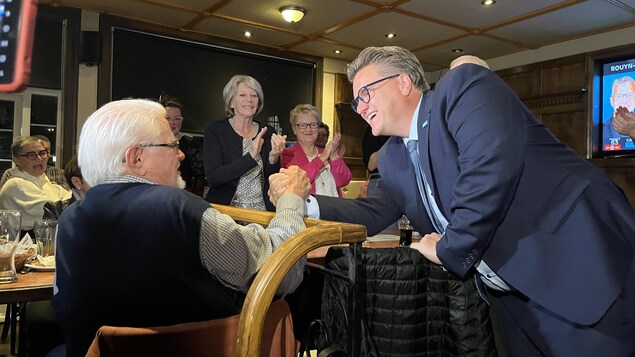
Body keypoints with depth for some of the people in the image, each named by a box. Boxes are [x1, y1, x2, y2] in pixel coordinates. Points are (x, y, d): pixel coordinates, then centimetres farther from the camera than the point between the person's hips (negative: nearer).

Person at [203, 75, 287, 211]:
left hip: (261, 210, 1)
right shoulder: (215, 129, -2)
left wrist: (273, 158, -15)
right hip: (225, 210, -1)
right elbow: (212, 177, -13)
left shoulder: (268, 132, 7)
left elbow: (273, 181, 5)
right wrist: (250, 157, -22)